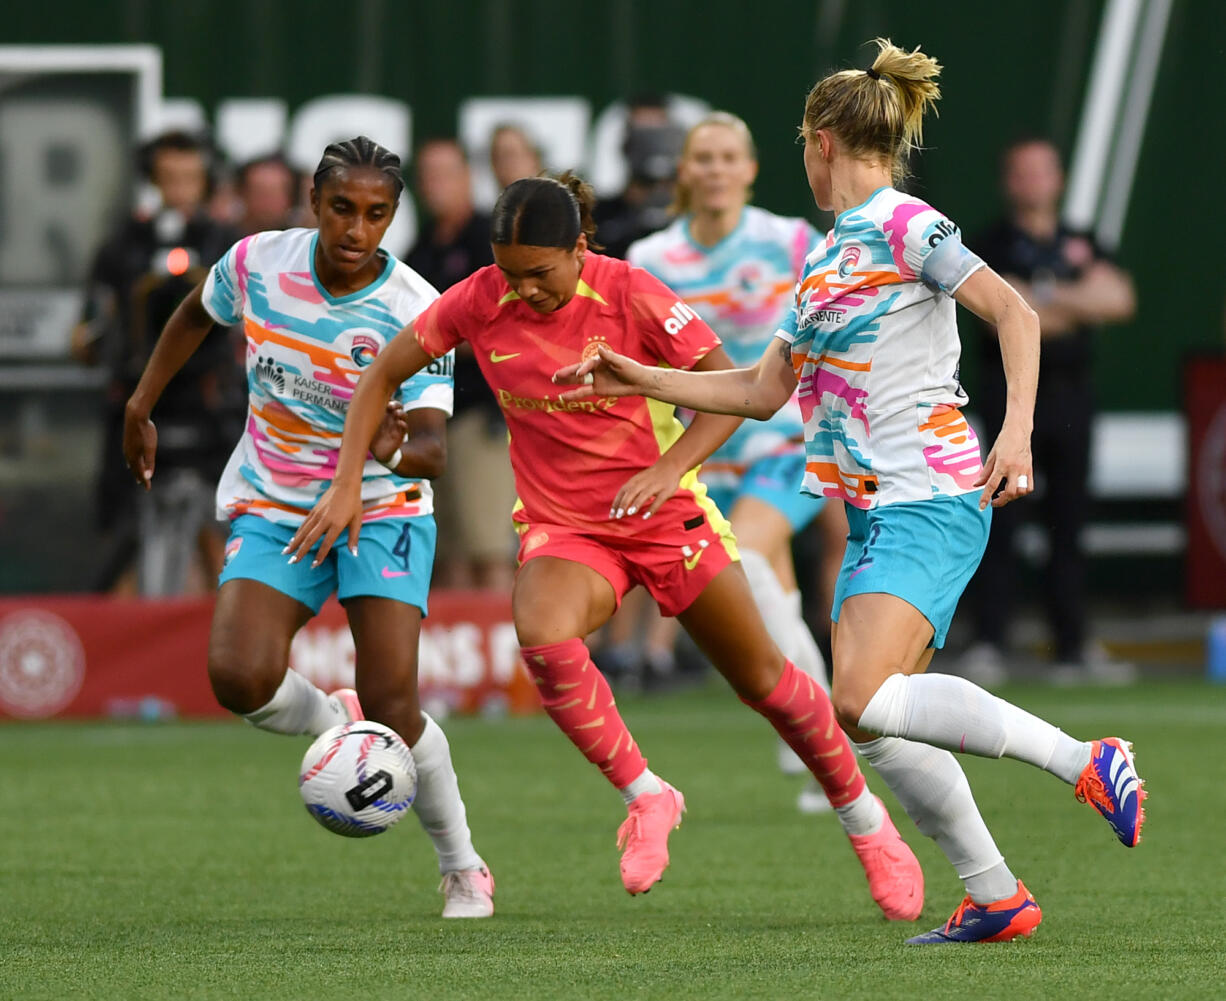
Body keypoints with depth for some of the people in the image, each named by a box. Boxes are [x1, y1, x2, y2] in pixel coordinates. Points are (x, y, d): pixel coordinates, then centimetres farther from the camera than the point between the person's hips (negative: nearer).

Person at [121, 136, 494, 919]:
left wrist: (397, 449, -48)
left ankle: (464, 869, 7)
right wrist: (142, 407, 16)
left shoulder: (415, 311, -18)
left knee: (391, 704, -16)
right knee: (239, 678, -22)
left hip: (381, 509, -2)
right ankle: (334, 723, 13)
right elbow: (196, 316, 14)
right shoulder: (258, 263, -10)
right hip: (271, 510, 2)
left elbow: (433, 449, -26)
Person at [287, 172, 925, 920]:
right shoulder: (480, 302, -10)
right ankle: (645, 797, -13)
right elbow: (384, 376, 2)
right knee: (544, 639, -32)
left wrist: (669, 467, -31)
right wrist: (347, 484, -6)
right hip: (562, 525, 1)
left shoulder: (630, 295, -18)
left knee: (764, 680, 6)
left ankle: (863, 815, 31)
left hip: (663, 513, -1)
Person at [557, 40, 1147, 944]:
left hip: (932, 500, -9)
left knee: (864, 701, -24)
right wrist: (640, 381, 24)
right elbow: (763, 390, 26)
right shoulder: (828, 256, 20)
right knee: (873, 723, 3)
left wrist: (1017, 431, -25)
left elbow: (1016, 312, -14)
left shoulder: (905, 227, -6)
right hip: (875, 512, 9)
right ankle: (995, 897, 9)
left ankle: (1084, 762, -20)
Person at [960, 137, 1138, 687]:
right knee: (1000, 522, -8)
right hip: (1012, 393, -5)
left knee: (1069, 523, 7)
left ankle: (1072, 649, 10)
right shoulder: (990, 248, 1)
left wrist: (1052, 297, -9)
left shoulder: (1081, 246, 16)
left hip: (1071, 394, 5)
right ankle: (988, 645, -8)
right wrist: (1082, 306, -5)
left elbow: (1120, 299, 2)